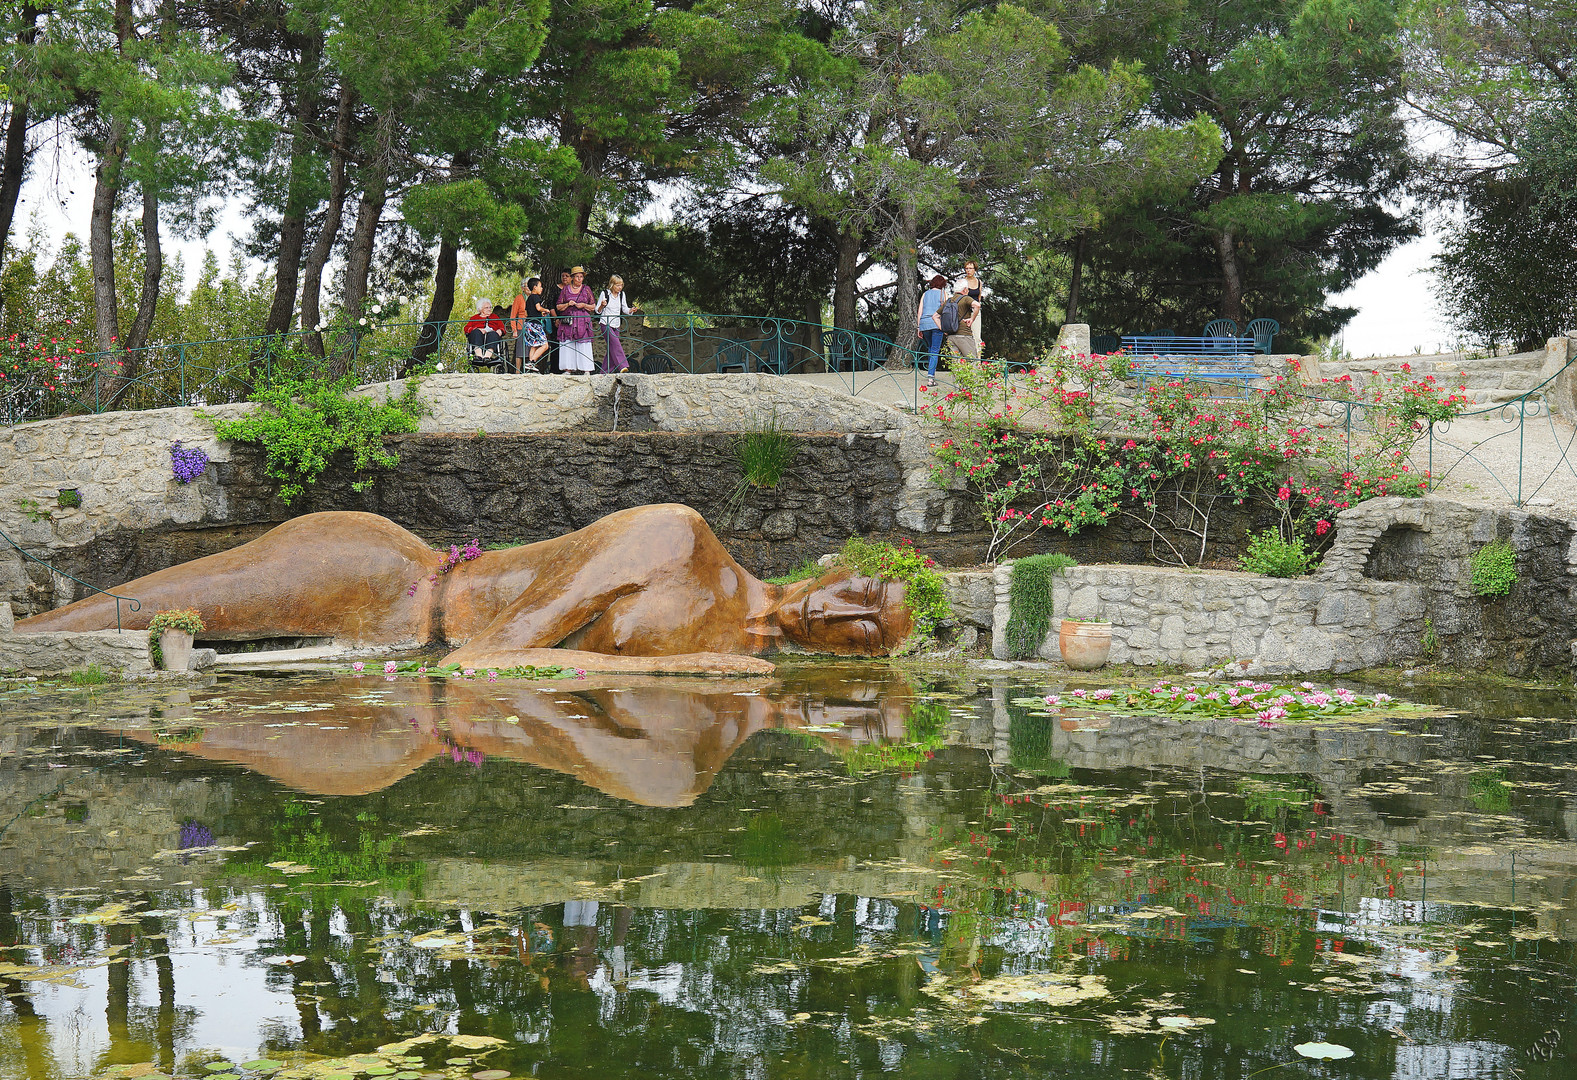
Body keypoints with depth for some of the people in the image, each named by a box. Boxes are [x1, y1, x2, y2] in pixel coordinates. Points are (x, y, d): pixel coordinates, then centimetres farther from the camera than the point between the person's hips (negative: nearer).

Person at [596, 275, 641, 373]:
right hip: (606, 324, -6)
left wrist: (631, 310, -5)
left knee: (612, 349, 2)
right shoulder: (605, 293, -5)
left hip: (616, 325, 6)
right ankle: (622, 366, -31)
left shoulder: (622, 294, 10)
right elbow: (597, 311, 0)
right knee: (615, 344, -22)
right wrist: (602, 305, -22)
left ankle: (606, 371, 8)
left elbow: (625, 309, 16)